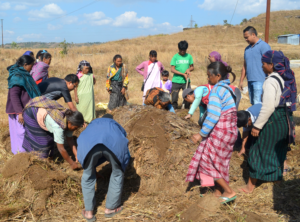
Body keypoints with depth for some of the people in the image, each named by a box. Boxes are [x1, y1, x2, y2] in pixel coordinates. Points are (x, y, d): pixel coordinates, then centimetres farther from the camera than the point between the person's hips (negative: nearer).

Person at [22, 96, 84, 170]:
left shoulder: (69, 118, -16)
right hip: (31, 112, -7)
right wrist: (72, 163, -24)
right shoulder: (58, 126, -39)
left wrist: (77, 155, -11)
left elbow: (70, 139, -6)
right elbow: (61, 148, -32)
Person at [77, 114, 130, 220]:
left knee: (88, 176, 27)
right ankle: (110, 208, 40)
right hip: (114, 143, 0)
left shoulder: (93, 124, 45)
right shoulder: (117, 126, 43)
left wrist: (93, 170, 66)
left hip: (88, 144, 1)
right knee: (117, 174, 27)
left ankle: (88, 212, 35)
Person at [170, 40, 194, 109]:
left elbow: (192, 67, 14)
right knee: (174, 98, 1)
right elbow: (172, 69, -7)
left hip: (186, 81, 2)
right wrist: (183, 74, -15)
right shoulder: (175, 57, -2)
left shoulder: (189, 56, 5)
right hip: (176, 81, -2)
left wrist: (189, 69, -9)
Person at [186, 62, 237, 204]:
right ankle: (218, 194, 26)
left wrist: (202, 134, -15)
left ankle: (229, 192, 9)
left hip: (219, 132, -9)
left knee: (208, 161, 4)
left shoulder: (217, 90, -16)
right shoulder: (228, 89, 12)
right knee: (219, 163, 17)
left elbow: (213, 116, -22)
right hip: (230, 131, 9)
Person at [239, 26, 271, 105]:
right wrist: (241, 81, 17)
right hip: (250, 81, 8)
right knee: (253, 104, 8)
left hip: (259, 81, -7)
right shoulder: (247, 48, 19)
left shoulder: (264, 46, -4)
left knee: (258, 104, -12)